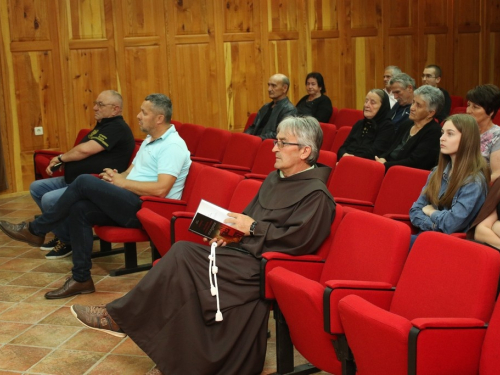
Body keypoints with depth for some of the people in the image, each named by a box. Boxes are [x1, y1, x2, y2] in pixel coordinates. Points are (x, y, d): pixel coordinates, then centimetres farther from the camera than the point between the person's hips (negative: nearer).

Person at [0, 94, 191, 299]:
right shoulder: (149, 140, 20)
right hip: (132, 205, 10)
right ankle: (81, 278, -8)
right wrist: (114, 176, -2)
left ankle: (36, 230, -4)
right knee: (79, 209, -13)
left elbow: (161, 189, -23)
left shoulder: (173, 145, -12)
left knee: (85, 182, -18)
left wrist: (122, 182, -13)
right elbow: (130, 173, 22)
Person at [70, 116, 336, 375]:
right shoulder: (275, 179, 18)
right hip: (245, 252, 9)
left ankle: (117, 317, -7)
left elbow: (297, 241, -19)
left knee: (183, 255, -18)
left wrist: (254, 227, -12)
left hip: (261, 265, -9)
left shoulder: (316, 194, -10)